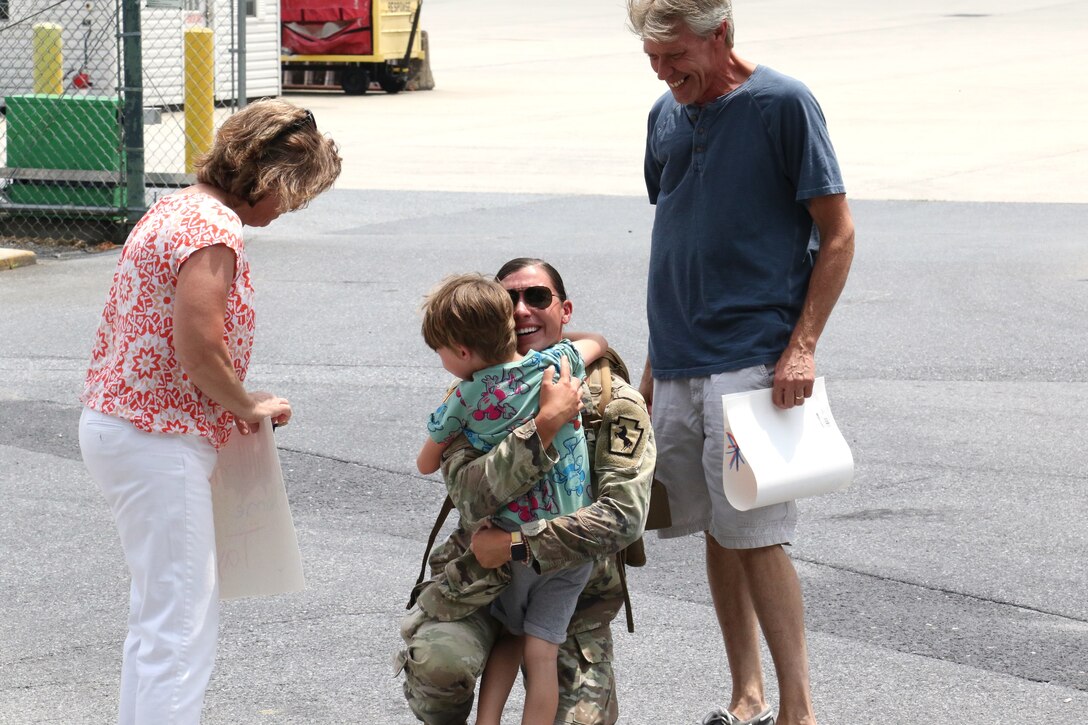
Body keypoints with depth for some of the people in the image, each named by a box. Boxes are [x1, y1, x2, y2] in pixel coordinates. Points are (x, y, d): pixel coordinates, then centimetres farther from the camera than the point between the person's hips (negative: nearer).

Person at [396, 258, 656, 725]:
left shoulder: (614, 400, -8)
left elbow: (624, 516, -19)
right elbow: (469, 495, -21)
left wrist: (518, 545, -22)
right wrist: (544, 423, -32)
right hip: (480, 576, 0)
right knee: (437, 663, -30)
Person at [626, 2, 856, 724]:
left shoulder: (783, 104, -8)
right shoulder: (668, 115, 11)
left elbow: (838, 234, -7)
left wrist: (802, 348, -15)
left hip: (753, 360, -6)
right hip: (679, 362, 6)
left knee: (756, 534, -9)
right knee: (717, 530, 10)